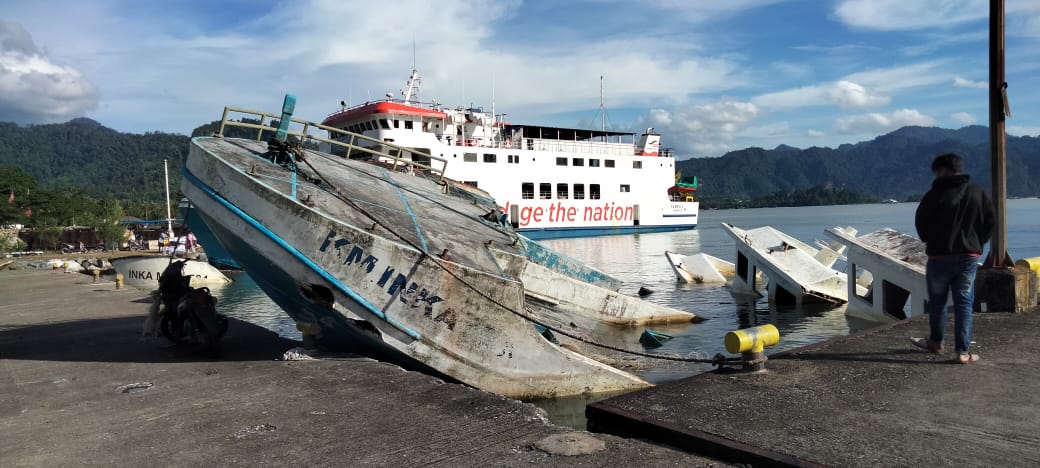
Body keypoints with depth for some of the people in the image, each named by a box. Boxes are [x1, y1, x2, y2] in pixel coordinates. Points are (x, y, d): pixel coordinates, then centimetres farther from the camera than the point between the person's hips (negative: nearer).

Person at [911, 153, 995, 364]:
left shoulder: (936, 194, -10)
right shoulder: (978, 192, 2)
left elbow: (920, 222, -5)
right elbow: (990, 220, 6)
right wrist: (977, 243, 14)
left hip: (940, 256, -3)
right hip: (970, 256, 3)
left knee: (937, 301, 14)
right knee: (964, 303, 5)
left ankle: (936, 342, 30)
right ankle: (963, 352, 1)